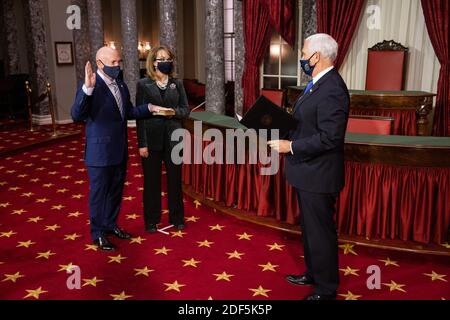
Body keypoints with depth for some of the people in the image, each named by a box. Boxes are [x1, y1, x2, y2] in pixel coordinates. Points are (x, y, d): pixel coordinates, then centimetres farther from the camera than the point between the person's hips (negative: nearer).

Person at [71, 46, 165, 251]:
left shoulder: (120, 85, 7)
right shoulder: (92, 87, -18)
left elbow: (129, 111, 16)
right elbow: (77, 116, -29)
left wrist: (149, 108, 1)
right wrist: (87, 88, -41)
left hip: (119, 150, 8)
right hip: (100, 152, -7)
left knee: (116, 191, 20)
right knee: (98, 193, 8)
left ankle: (110, 225, 39)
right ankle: (98, 234, 24)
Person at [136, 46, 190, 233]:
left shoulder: (177, 84, 6)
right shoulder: (144, 84, -3)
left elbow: (186, 109, 8)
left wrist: (174, 111, -15)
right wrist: (142, 143, -11)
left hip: (173, 138, 2)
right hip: (152, 138, -2)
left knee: (175, 178, 10)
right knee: (151, 180, 8)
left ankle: (177, 217, 26)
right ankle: (151, 220, 22)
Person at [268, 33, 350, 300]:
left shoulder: (332, 90, -22)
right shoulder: (318, 84, 10)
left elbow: (330, 137, -27)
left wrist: (291, 146, -21)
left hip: (318, 175, -10)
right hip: (308, 171, 10)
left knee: (320, 231, 4)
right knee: (310, 227, 22)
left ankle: (326, 289, 22)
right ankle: (313, 274, 41)